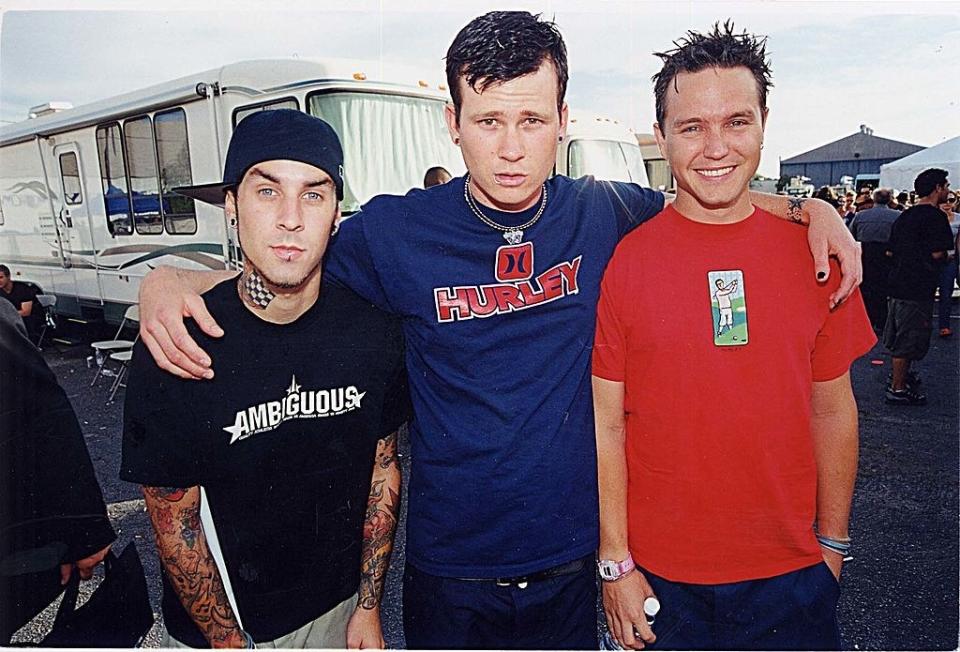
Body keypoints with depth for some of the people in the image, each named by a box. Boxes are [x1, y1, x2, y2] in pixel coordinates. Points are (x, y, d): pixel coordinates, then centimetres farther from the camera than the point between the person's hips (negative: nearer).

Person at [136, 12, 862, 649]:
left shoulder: (602, 213, -6)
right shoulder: (395, 232, -12)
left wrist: (809, 207, -2)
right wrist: (169, 279, -17)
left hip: (572, 557, 2)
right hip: (450, 570, -1)